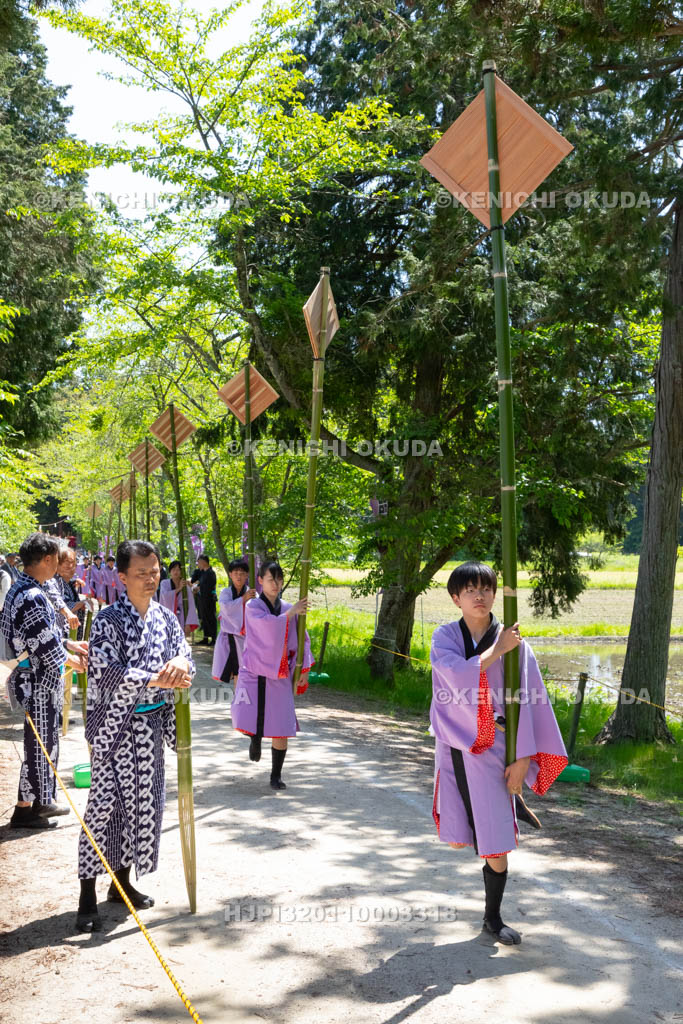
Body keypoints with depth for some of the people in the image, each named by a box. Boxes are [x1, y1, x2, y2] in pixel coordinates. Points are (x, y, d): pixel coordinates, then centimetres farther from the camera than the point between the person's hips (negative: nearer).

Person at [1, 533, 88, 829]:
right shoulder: (33, 597, -25)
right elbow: (46, 645, -22)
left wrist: (69, 644, 17)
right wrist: (72, 660, -5)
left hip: (33, 679, 10)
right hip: (39, 682, -10)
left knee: (45, 742, 20)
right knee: (39, 744, 3)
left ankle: (42, 800, 32)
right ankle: (25, 810, 15)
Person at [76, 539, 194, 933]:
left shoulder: (165, 617, 5)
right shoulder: (109, 621, -12)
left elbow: (185, 651, 0)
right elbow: (105, 673, -21)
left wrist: (181, 661, -24)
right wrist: (156, 680, -30)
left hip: (151, 725, 6)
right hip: (116, 725, -6)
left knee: (143, 803, 12)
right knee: (104, 804, -3)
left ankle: (122, 881, 29)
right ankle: (88, 897, 7)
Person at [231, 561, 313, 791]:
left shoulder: (288, 608, 7)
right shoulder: (252, 607, -4)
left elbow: (300, 640, 13)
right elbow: (267, 624, -24)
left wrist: (302, 670, 9)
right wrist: (291, 613, -16)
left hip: (279, 676, 3)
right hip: (254, 672, -3)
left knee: (281, 730, 1)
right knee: (245, 720, -16)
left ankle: (276, 776, 17)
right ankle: (255, 738, 21)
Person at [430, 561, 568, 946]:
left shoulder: (513, 642, -7)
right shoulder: (446, 637, -4)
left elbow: (526, 702, -7)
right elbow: (457, 677, -23)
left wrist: (522, 758, -10)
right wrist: (496, 650, -21)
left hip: (494, 749, -2)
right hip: (456, 748, 2)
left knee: (496, 844, 0)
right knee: (458, 839, 10)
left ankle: (493, 917, 23)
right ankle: (511, 806, 41)